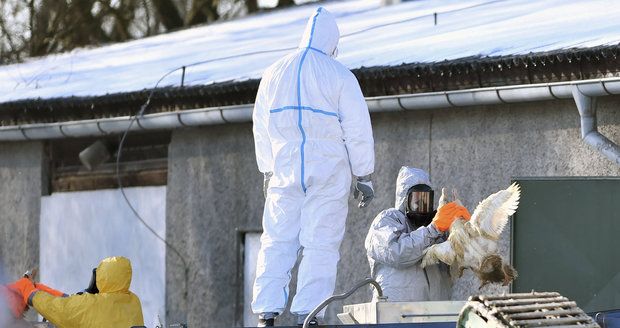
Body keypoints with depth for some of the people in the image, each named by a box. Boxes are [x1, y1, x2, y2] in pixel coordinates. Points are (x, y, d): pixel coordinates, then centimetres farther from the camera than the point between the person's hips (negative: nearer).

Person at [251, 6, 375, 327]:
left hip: (284, 172, 3)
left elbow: (261, 128, 16)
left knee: (276, 243, 6)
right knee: (321, 245, -2)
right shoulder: (339, 75, -4)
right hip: (328, 174, -3)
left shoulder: (274, 73, 10)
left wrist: (268, 171, 25)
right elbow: (358, 130, -4)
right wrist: (364, 176, 4)